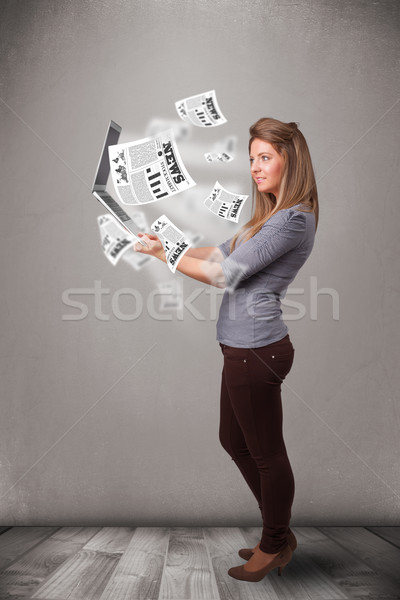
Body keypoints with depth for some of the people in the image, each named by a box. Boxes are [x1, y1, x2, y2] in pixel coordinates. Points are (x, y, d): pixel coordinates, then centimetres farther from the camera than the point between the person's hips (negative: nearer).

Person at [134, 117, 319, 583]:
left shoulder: (295, 219, -16)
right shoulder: (273, 215, 16)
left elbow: (227, 274, -18)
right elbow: (220, 253, 18)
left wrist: (163, 253, -9)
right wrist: (165, 242, 9)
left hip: (255, 349, -10)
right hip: (243, 348, 11)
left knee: (266, 453, 8)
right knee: (234, 441, 22)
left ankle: (274, 546, 31)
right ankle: (279, 533, 39)